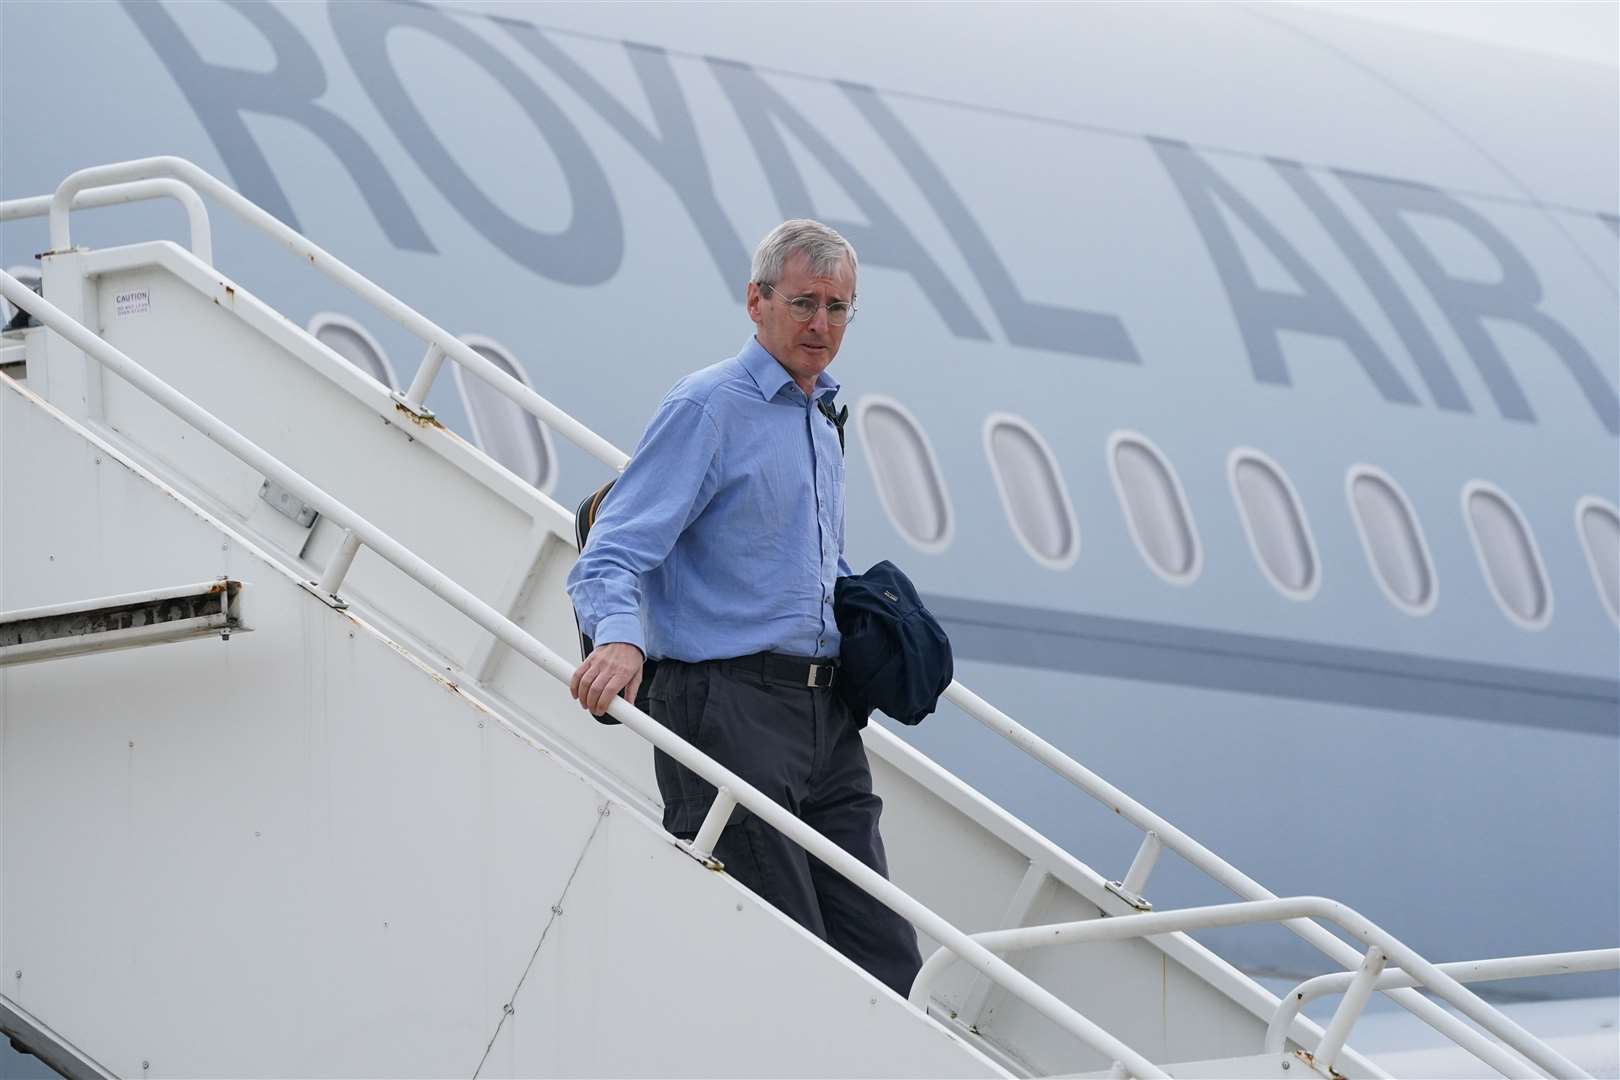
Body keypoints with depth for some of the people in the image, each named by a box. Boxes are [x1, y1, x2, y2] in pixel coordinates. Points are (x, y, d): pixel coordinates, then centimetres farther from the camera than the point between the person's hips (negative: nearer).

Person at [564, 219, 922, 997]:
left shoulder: (820, 420, 20)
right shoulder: (709, 406, -6)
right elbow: (615, 552, -16)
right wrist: (619, 636, -35)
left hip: (825, 715, 8)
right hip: (728, 706, -8)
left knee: (885, 959, 1)